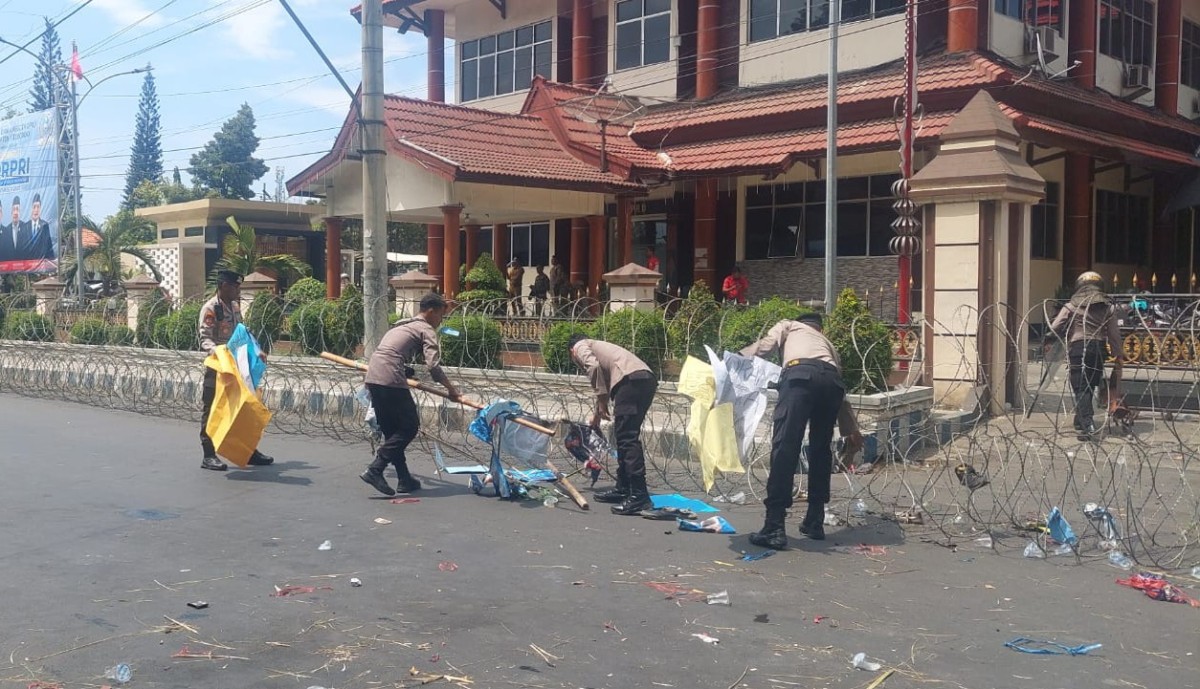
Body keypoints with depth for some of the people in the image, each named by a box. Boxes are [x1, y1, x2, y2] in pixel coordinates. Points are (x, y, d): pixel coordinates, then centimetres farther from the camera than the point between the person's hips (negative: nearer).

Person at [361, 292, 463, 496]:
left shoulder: (402, 325, 27)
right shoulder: (426, 330, 3)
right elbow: (433, 366, -9)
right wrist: (451, 389, 1)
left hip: (372, 377, 9)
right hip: (390, 380, -9)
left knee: (391, 430, 13)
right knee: (410, 426, 0)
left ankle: (404, 479, 15)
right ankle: (374, 470, -10)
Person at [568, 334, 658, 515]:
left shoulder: (580, 346, 16)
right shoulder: (598, 346, 39)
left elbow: (594, 366, -7)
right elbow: (607, 379, 48)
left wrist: (601, 402, -2)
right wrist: (597, 413, 59)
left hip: (631, 379, -9)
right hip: (648, 379, 9)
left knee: (627, 438, -11)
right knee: (624, 437, 17)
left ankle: (639, 496, -16)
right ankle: (623, 489, 24)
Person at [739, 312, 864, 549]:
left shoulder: (788, 326, 35)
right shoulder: (826, 341, 44)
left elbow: (765, 345, 14)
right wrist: (851, 430, 56)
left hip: (801, 373, -5)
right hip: (831, 379, 5)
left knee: (785, 448, -8)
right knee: (821, 449, 20)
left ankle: (774, 528, -14)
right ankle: (815, 522, 23)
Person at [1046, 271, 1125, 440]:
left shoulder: (1071, 306, 1)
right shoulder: (1108, 307, 10)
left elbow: (1055, 328, -3)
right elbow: (1114, 333, 9)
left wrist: (1049, 337, 18)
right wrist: (1119, 354, 16)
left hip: (1078, 348, -4)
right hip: (1099, 349, 4)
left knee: (1081, 388, -5)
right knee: (1089, 387, 17)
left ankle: (1087, 425, -19)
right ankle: (1080, 422, 26)